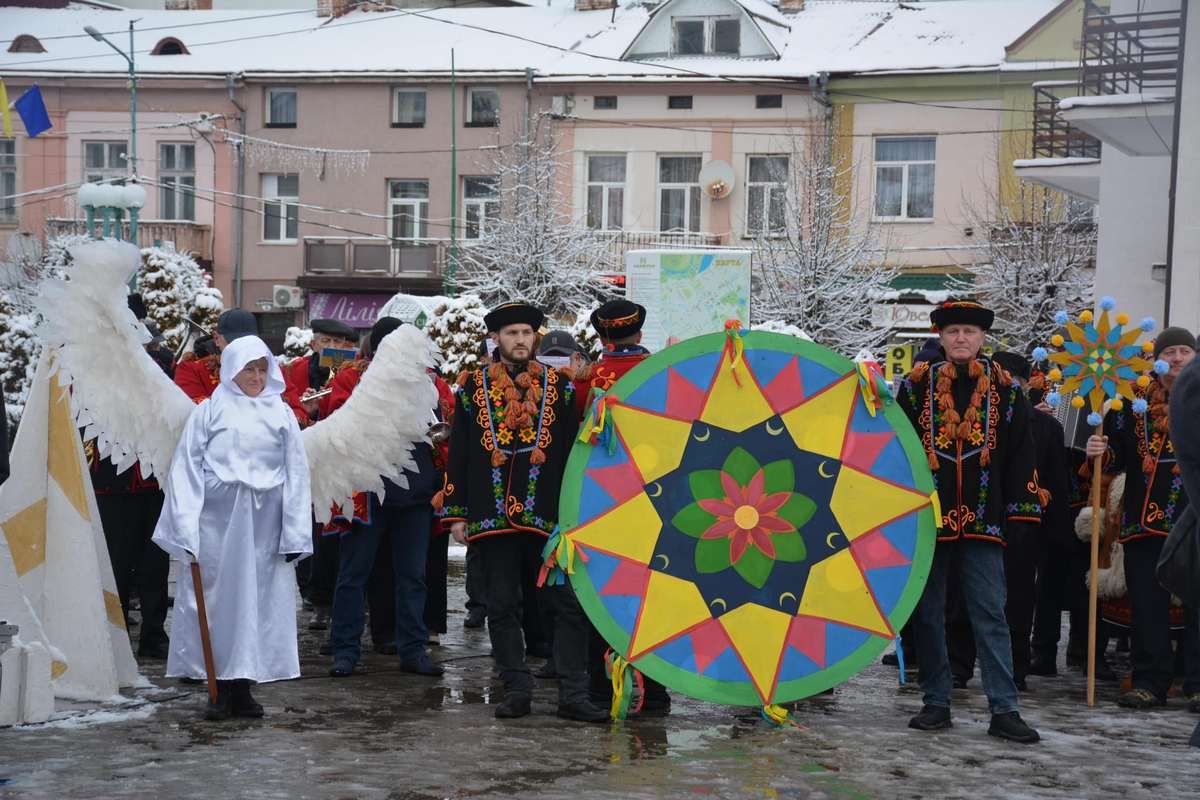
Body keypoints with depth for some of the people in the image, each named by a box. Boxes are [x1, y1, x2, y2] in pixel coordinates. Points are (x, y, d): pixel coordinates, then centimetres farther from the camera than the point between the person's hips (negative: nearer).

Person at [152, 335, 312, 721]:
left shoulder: (281, 414, 9)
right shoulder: (210, 411, 3)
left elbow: (296, 472, 8)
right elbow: (186, 468, 0)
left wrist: (295, 533, 2)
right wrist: (187, 527, -8)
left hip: (265, 523, 2)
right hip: (218, 519, -2)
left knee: (260, 601, 4)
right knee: (218, 598, 0)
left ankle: (243, 687, 13)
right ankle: (222, 689, 8)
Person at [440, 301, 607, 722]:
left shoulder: (558, 386, 9)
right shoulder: (473, 387, 8)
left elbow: (574, 450, 9)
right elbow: (458, 454, 9)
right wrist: (456, 513, 4)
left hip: (549, 515, 0)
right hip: (492, 515, 0)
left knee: (569, 605, -3)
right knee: (502, 608, 5)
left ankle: (573, 695, 2)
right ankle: (517, 691, 15)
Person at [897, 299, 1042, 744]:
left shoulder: (1005, 390, 6)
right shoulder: (917, 385, 4)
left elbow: (1020, 457, 7)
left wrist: (1021, 514, 2)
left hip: (983, 521, 0)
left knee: (990, 615, -2)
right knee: (928, 614, 6)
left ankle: (1004, 710, 0)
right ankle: (936, 703, 16)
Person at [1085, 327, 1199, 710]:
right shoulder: (1136, 401, 8)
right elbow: (1117, 457, 10)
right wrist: (1099, 451, -10)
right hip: (1145, 520, 2)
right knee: (1147, 607, 5)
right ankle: (1149, 682, 13)